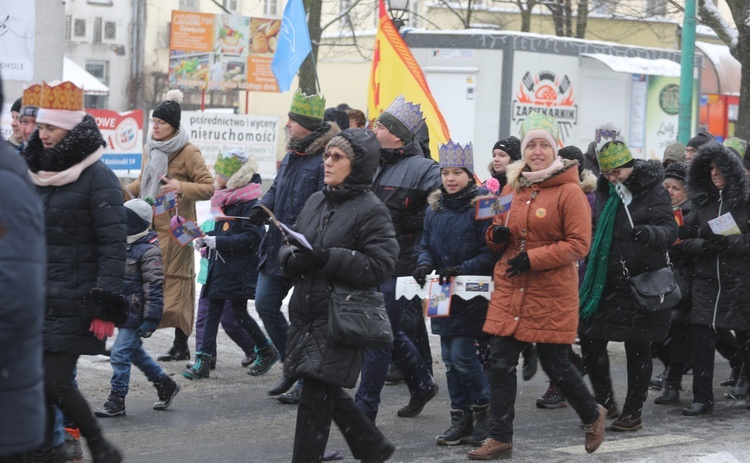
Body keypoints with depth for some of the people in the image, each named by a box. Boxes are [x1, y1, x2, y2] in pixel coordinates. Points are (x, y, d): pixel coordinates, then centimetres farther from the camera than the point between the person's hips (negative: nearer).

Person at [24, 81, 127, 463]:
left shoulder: (97, 178, -9)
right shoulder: (38, 173, 12)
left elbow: (113, 246, -12)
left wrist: (105, 306, -17)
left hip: (73, 302, -6)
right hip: (35, 298, 7)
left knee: (55, 383, -8)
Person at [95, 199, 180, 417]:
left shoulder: (149, 251, -15)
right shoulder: (123, 245, 13)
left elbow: (154, 288, -19)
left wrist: (151, 320, -22)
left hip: (135, 314, -9)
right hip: (122, 311, 9)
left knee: (120, 354, -9)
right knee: (135, 352, 17)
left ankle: (116, 401, -1)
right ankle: (165, 384, 32)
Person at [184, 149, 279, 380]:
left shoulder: (249, 202, -14)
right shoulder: (225, 199, 13)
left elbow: (252, 237, -20)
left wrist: (218, 242, -21)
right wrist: (205, 239, 5)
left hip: (240, 267, -8)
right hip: (220, 264, 8)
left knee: (238, 311, -1)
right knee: (213, 309, 3)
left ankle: (266, 351, 20)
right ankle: (203, 361, 1)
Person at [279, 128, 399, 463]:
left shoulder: (371, 210, -8)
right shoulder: (316, 202, 12)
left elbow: (380, 266, -15)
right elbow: (288, 248, 16)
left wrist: (328, 258, -22)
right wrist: (293, 258, -8)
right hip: (306, 311, 7)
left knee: (315, 397, -7)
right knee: (328, 393, 14)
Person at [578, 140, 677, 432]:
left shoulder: (653, 192, -8)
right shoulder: (604, 192, 11)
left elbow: (670, 229, -15)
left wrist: (648, 233, -37)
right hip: (606, 282, 6)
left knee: (637, 349, 2)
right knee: (590, 341, 1)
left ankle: (633, 413, 11)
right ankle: (605, 403, 16)